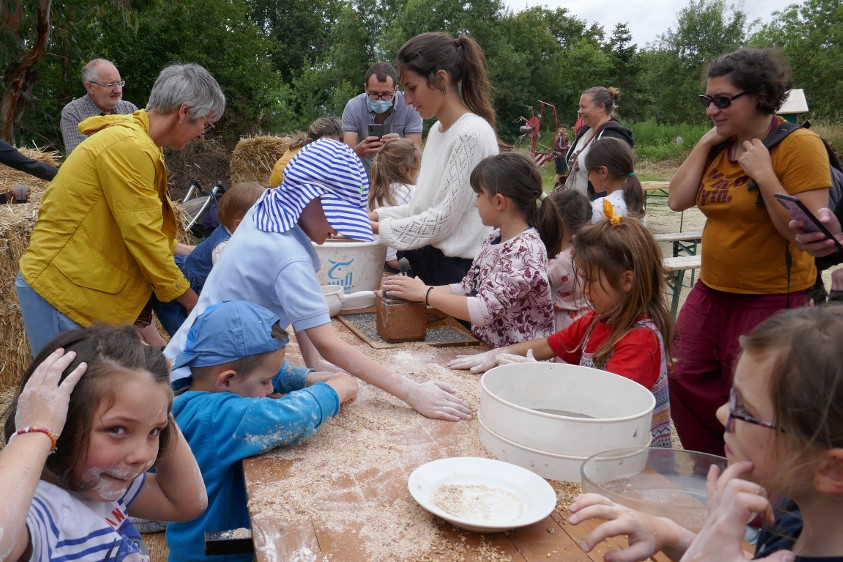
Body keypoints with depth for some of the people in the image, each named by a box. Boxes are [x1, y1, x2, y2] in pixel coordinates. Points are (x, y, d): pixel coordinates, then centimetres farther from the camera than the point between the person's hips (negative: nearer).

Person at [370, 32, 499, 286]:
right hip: (427, 260, 8)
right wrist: (377, 215, 1)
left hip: (456, 269, -8)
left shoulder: (472, 134, -17)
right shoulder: (437, 130, 11)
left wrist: (378, 228, -11)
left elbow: (443, 219, -18)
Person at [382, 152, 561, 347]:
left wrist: (424, 293, -14)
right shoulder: (496, 238, 7)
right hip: (484, 348, 7)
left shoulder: (526, 249, -18)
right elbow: (468, 288, 11)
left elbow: (484, 311, -24)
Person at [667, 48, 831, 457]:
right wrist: (705, 143, -5)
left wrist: (763, 173, -23)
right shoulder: (718, 145, 7)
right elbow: (677, 200, -2)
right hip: (711, 291, 7)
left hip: (770, 299, -7)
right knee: (684, 382, 9)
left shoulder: (799, 146, -13)